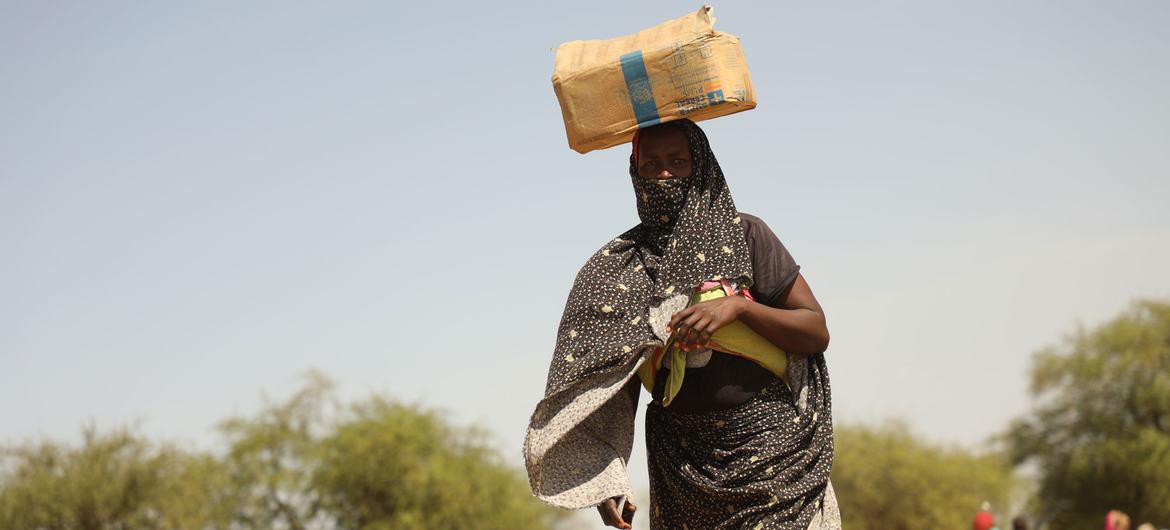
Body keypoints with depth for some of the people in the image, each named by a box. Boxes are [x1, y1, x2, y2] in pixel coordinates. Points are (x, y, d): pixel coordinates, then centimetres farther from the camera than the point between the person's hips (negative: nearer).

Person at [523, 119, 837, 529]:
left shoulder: (744, 235, 1)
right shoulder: (618, 269, 6)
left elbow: (817, 334, -1)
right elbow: (608, 385, 5)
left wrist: (737, 307, -16)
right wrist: (604, 480, -7)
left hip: (771, 455, -2)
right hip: (683, 464, 2)